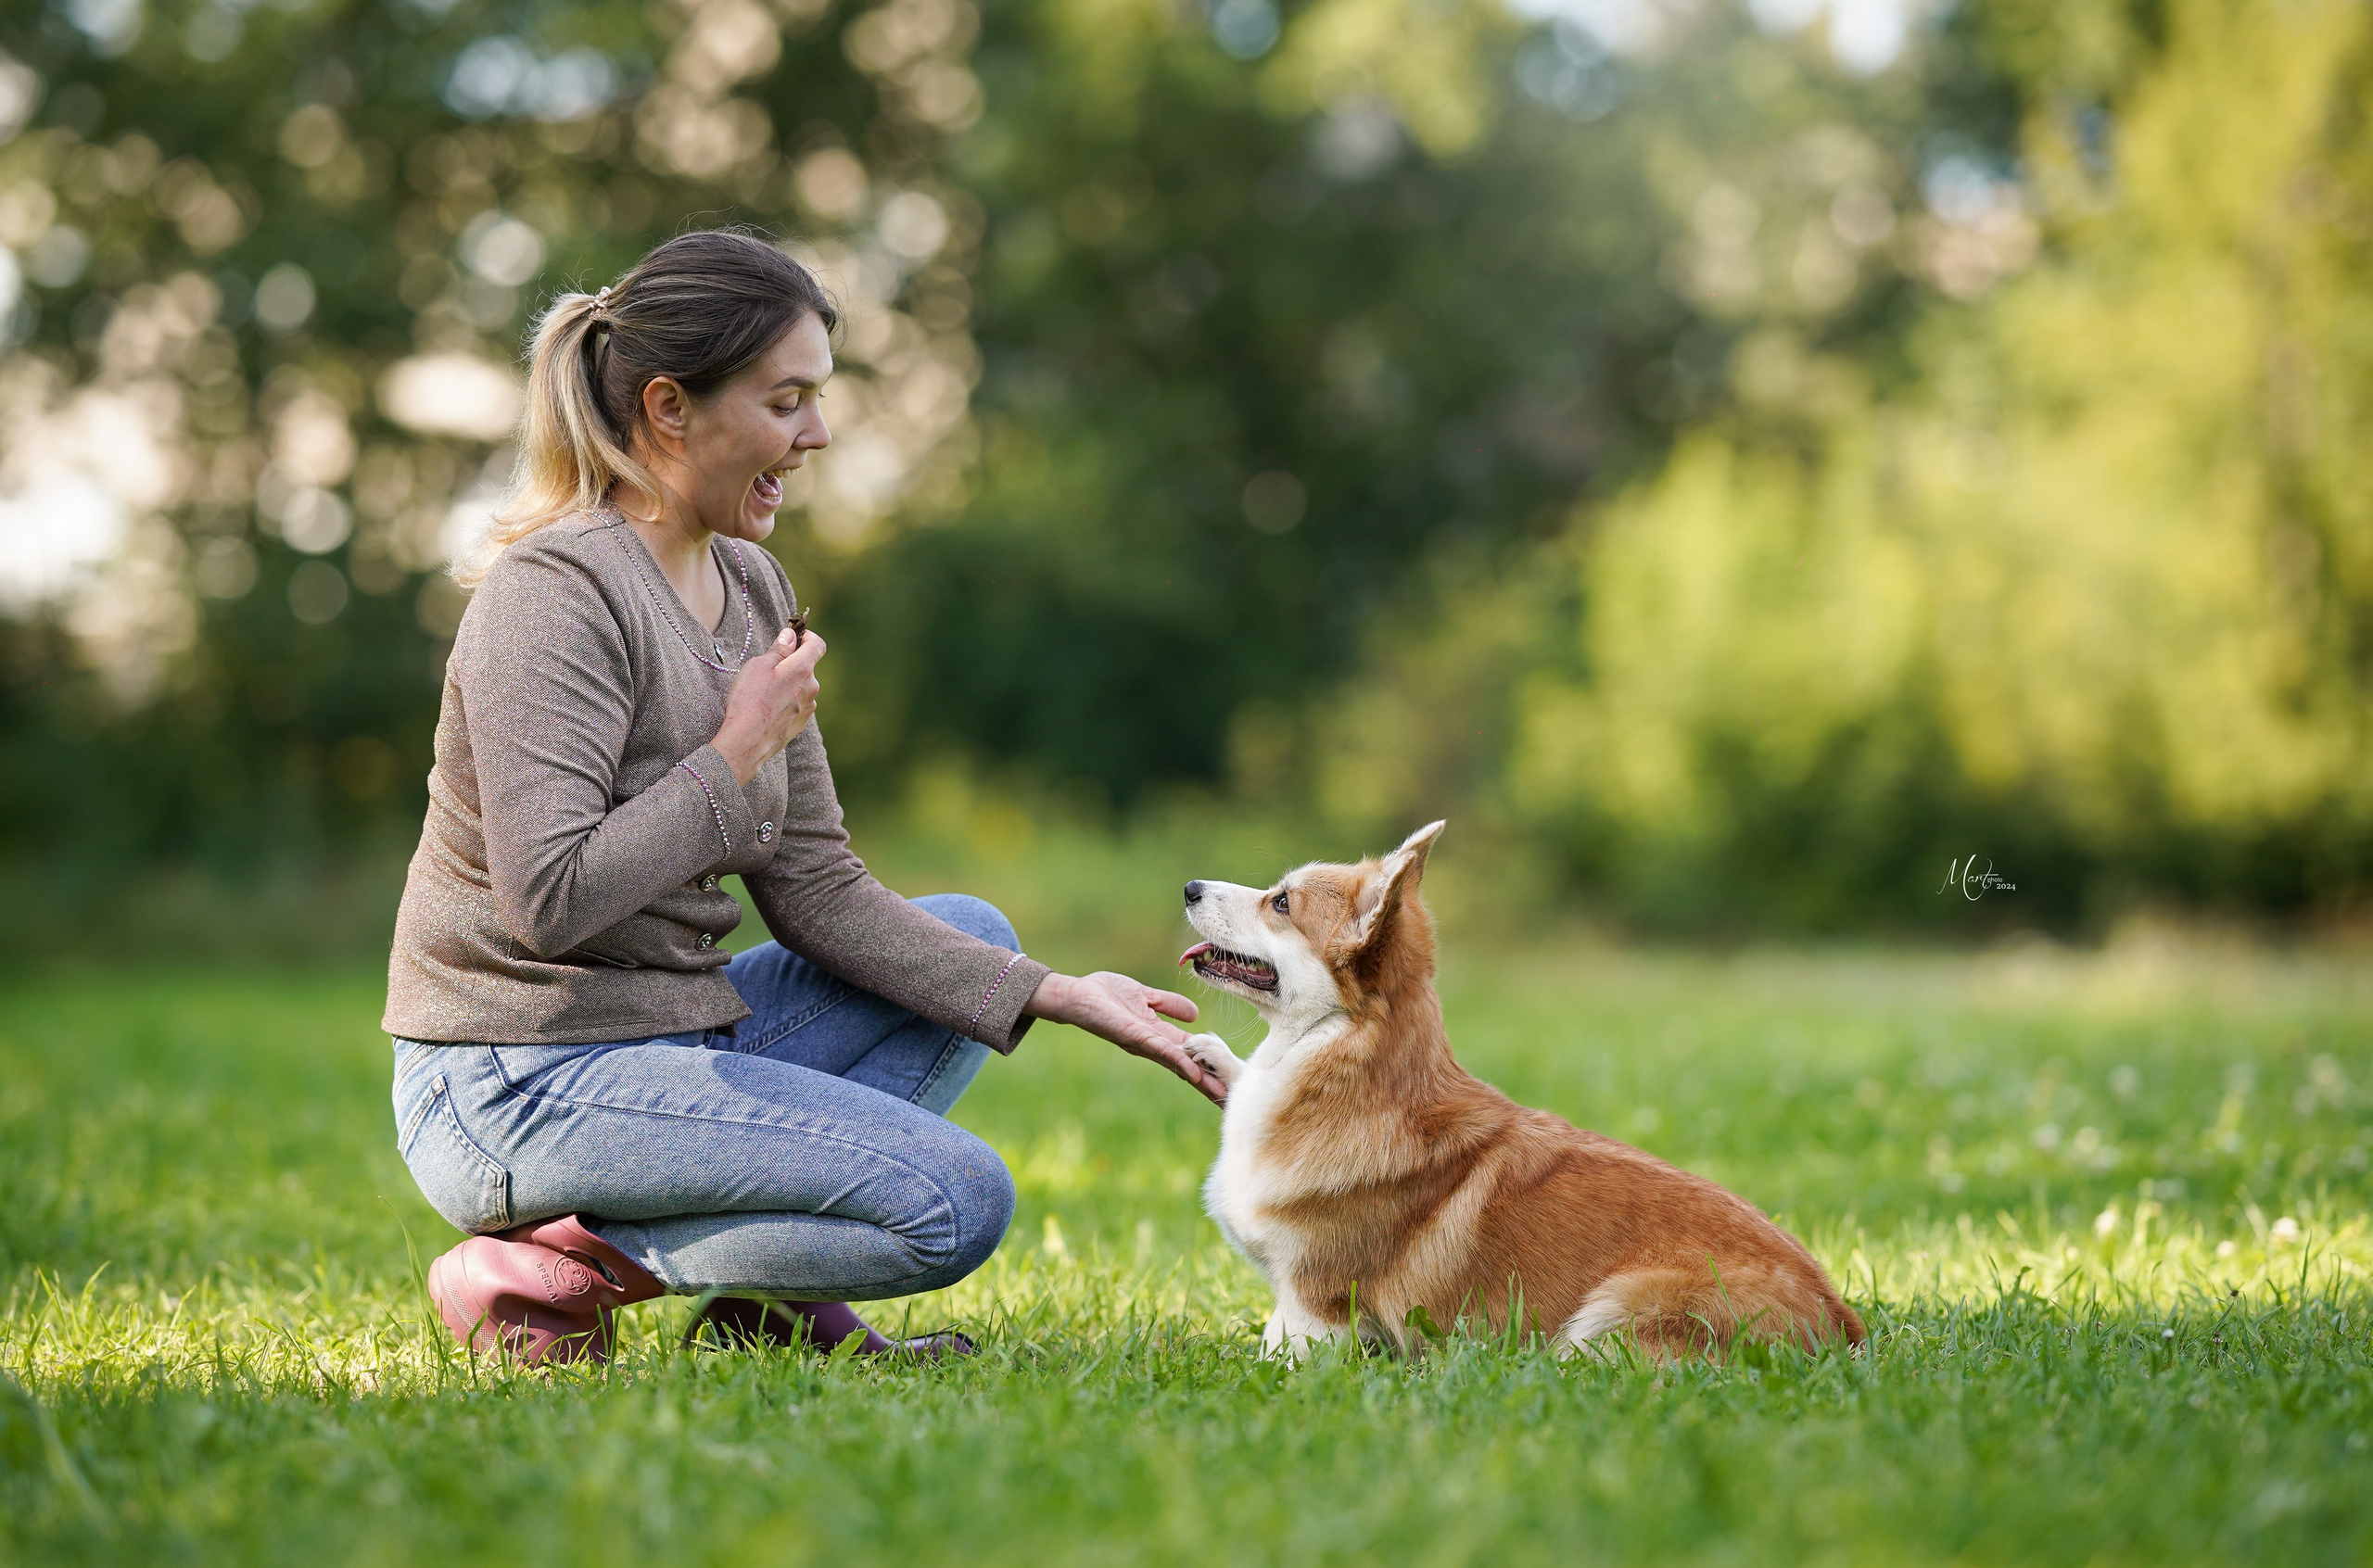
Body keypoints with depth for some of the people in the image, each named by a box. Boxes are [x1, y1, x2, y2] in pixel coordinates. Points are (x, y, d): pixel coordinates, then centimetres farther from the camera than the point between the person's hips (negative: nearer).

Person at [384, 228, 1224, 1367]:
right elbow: (550, 897, -27)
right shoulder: (555, 591, -17)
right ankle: (553, 1268, -8)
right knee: (958, 1199, -14)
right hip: (521, 1092, -9)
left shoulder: (749, 588, 10)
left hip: (671, 1038, 9)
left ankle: (777, 1295, 5)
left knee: (971, 938, 16)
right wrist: (737, 753, -16)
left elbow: (814, 889, 9)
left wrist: (1062, 997, 1)